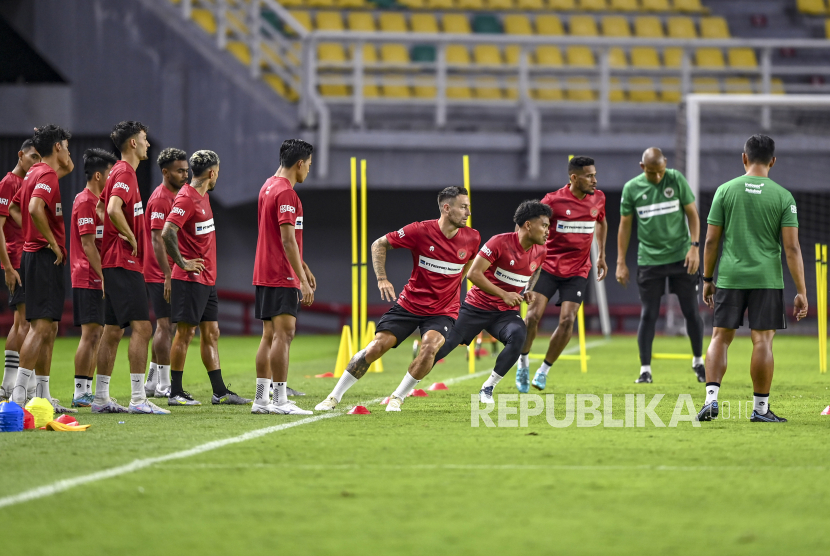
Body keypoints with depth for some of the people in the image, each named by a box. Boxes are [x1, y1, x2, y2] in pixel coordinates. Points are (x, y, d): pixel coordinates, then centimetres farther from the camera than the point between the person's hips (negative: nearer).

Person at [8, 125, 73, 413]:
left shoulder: (34, 173, 17)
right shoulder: (47, 175, -12)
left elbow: (14, 207, 30)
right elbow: (35, 208, -29)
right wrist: (52, 242, -19)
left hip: (34, 252, 10)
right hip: (45, 257, -10)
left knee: (49, 328, 12)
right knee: (42, 326, -15)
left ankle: (43, 396, 14)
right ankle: (19, 395, -21)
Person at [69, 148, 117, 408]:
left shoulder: (95, 200, 18)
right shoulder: (85, 202, -12)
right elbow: (87, 244, -18)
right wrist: (104, 276, -20)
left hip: (97, 279, 10)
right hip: (88, 280, -10)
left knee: (96, 334, 9)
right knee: (91, 333, -11)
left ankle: (87, 391, 12)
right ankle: (80, 392, -10)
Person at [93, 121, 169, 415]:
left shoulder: (119, 172, 18)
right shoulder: (125, 173, -13)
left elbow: (102, 206, 27)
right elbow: (113, 208, -28)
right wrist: (130, 237, -16)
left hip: (115, 263, 10)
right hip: (125, 261, -10)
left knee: (113, 330, 10)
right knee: (141, 327, -12)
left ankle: (101, 398, 11)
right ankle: (138, 398, -17)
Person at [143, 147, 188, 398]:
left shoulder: (175, 196, 16)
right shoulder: (161, 198, -14)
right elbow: (157, 240, -20)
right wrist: (168, 275, -25)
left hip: (170, 272, 10)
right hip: (160, 274, -10)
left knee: (165, 326, 13)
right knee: (166, 325, -9)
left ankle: (152, 382, 18)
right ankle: (163, 385, -7)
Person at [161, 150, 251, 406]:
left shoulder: (203, 196, 15)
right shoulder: (186, 198, -15)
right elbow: (167, 233, -25)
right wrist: (182, 263, -19)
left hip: (207, 279, 9)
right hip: (190, 279, -9)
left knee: (211, 333, 10)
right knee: (185, 332, -5)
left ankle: (220, 392, 12)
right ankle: (176, 392, -1)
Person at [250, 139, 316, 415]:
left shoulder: (268, 187, 16)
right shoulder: (285, 193, -15)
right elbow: (288, 241, -20)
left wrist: (303, 267, 29)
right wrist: (303, 279, -19)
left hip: (265, 275, 10)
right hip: (281, 276, -10)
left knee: (270, 335, 10)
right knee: (283, 333, -10)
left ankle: (261, 399, 11)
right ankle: (280, 400, -13)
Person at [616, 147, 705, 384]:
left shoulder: (676, 180, -2)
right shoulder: (631, 188, 0)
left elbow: (692, 214, 3)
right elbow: (625, 225, 6)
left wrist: (694, 246, -7)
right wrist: (621, 262, 4)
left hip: (681, 257, 0)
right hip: (649, 260, 0)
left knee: (691, 310, 4)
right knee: (648, 314, -1)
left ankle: (698, 361, 21)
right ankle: (645, 369, 4)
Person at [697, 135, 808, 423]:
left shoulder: (725, 191, 1)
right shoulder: (783, 197, -1)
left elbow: (711, 240, 2)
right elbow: (792, 247, -5)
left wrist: (708, 279, 12)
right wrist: (801, 291, -3)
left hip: (730, 277, 1)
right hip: (767, 279, -1)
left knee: (720, 337, 7)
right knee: (762, 340, 3)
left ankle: (711, 399, -6)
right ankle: (760, 408, 5)